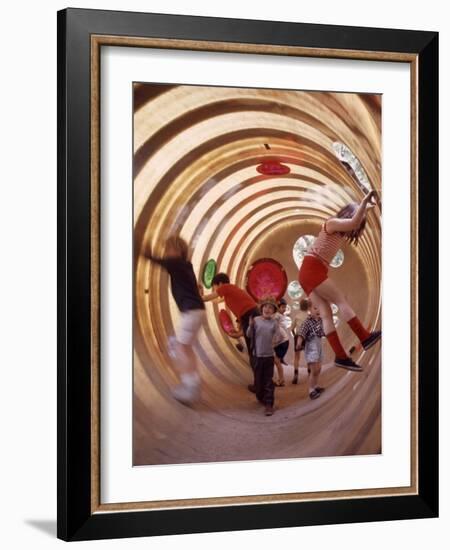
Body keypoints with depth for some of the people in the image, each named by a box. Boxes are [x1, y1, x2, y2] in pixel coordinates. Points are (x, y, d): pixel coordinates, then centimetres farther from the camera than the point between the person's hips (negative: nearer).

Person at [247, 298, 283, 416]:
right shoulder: (256, 320, -4)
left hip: (269, 355, -1)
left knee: (268, 380, -1)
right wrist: (250, 326, -21)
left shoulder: (274, 322, -3)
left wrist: (277, 338, -29)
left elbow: (278, 337, -5)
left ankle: (269, 405, 0)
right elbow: (249, 335, -3)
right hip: (257, 354, 1)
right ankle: (261, 398, 33)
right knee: (258, 379, 11)